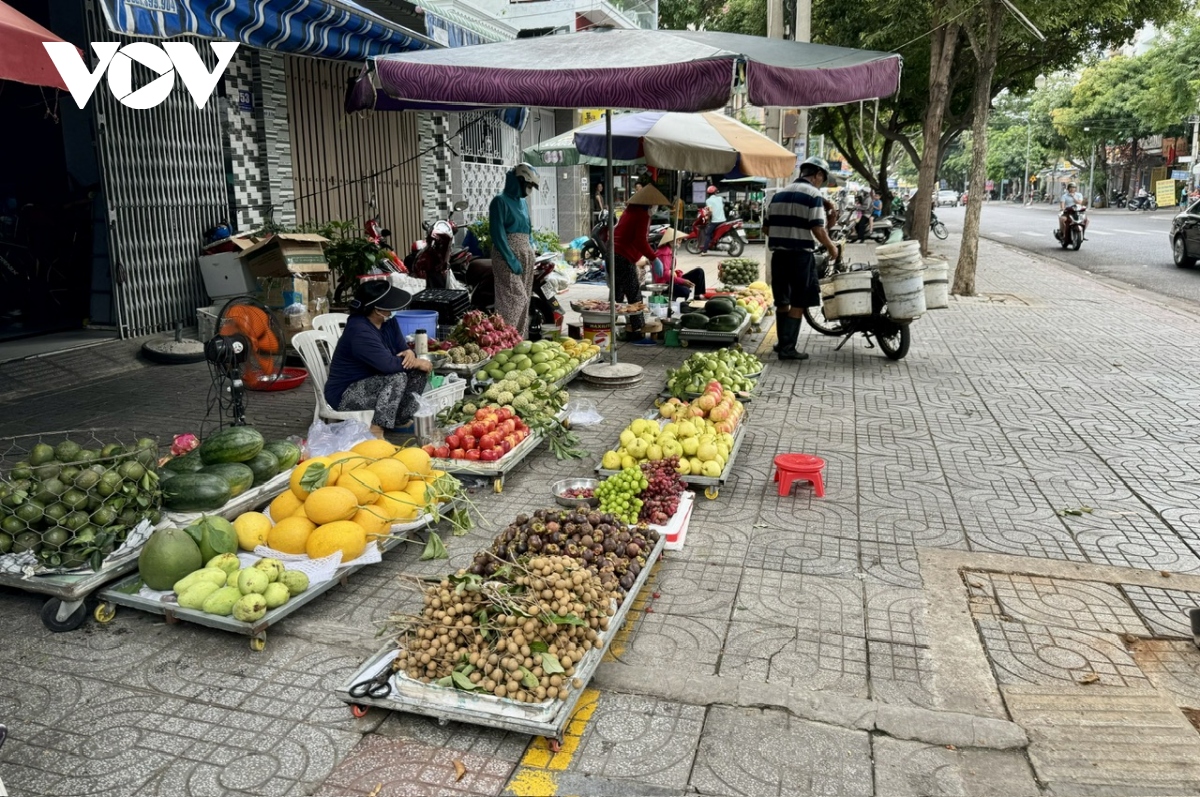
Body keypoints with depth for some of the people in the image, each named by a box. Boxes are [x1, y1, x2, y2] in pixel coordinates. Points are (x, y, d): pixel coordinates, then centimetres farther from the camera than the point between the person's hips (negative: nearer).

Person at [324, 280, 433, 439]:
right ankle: (375, 432, -29)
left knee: (419, 371, -5)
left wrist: (409, 354, -20)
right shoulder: (359, 331, -28)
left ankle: (401, 418, 4)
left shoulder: (388, 321, 0)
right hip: (345, 394, -9)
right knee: (398, 377, -31)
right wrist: (417, 362, -20)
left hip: (371, 383, 9)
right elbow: (388, 364, -34)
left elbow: (402, 348, 5)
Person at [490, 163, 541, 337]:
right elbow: (497, 233, -14)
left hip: (526, 255, 8)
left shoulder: (522, 202, 18)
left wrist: (531, 248, 11)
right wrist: (512, 260, -19)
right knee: (515, 298, -15)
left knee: (524, 300, 9)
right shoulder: (501, 201, -7)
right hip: (507, 256, -8)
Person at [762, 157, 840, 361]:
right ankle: (788, 348, -1)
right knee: (798, 304, 1)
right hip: (800, 255, -6)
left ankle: (782, 343, 23)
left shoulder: (779, 194, 12)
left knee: (782, 301, 15)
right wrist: (831, 247, -1)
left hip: (778, 253, 6)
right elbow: (817, 229, -16)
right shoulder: (813, 194, -8)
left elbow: (766, 228, 13)